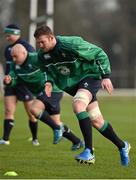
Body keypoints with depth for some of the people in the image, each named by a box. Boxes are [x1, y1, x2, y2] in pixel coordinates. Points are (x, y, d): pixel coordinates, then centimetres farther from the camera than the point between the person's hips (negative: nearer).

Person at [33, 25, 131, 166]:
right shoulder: (42, 55, -7)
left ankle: (89, 152, -33)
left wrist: (106, 76, -20)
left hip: (89, 76, -7)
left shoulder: (71, 44, -25)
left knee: (77, 105, -33)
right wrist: (49, 82, -8)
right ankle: (122, 146, 31)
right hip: (72, 84, 7)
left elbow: (100, 54, -17)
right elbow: (50, 71, 14)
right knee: (96, 121, 8)